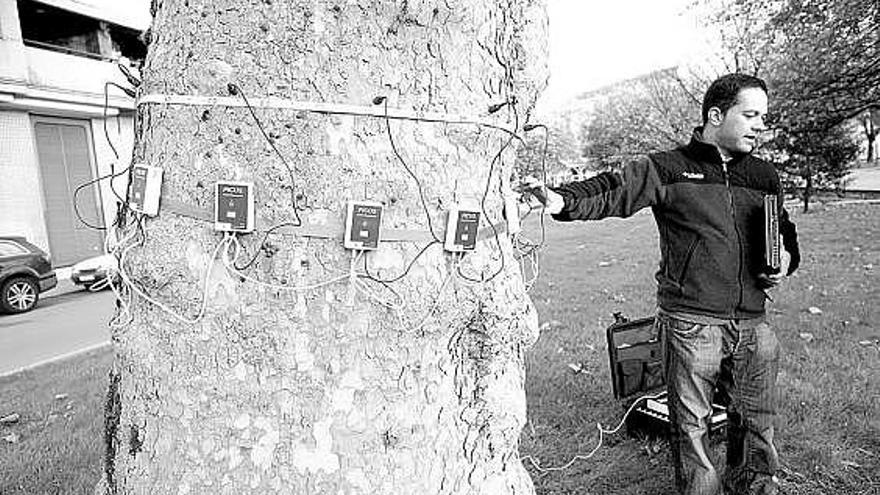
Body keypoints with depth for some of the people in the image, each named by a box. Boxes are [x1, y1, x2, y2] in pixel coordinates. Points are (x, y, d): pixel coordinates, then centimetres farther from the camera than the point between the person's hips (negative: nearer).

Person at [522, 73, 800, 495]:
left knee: (756, 419, 18)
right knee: (691, 422, 7)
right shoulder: (669, 168, -4)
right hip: (690, 321, -5)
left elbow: (785, 234, 28)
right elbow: (614, 190, -18)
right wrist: (562, 200, -35)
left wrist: (786, 260, 6)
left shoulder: (764, 176, 14)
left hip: (752, 323, 5)